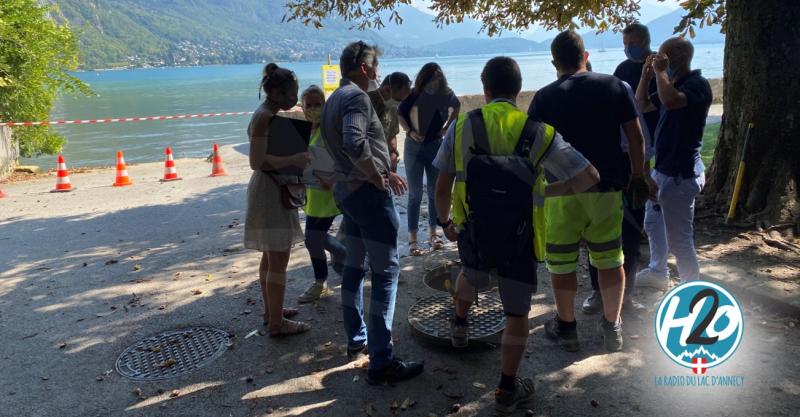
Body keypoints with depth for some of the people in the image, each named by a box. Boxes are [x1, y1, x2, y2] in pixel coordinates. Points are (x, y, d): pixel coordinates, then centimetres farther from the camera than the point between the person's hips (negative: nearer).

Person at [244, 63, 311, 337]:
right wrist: (294, 160, -22)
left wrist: (294, 167, 13)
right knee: (279, 260, -4)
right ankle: (277, 323, 4)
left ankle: (271, 311, 31)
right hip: (270, 190, -11)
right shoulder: (264, 117, -18)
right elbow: (257, 162, -25)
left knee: (271, 257, 18)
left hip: (275, 188, 11)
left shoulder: (269, 115, 12)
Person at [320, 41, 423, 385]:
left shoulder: (334, 99, 15)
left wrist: (384, 173, 14)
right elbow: (355, 144, -32)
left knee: (355, 267, 17)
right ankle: (381, 362, -4)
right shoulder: (356, 97, -15)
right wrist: (381, 180, -19)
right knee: (386, 272, -6)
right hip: (368, 192, -10)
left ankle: (357, 340, 30)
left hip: (347, 189, 10)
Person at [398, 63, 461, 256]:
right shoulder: (413, 96, -13)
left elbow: (456, 106, 14)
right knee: (415, 194, -2)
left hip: (436, 147, 2)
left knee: (435, 192, 9)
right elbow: (400, 114, 2)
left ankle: (433, 233, 22)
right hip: (414, 147, -2)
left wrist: (447, 127, 2)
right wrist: (410, 132, -12)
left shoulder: (444, 95, -7)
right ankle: (412, 239, 2)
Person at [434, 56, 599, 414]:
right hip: (518, 239, -2)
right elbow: (589, 177, -8)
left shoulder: (461, 126, -8)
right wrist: (549, 191, 5)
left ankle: (460, 325, 60)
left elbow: (442, 188, -3)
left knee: (471, 275, 35)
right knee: (517, 314, 14)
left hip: (473, 233, 2)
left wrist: (444, 223, 14)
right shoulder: (539, 133, -9)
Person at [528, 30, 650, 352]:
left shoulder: (545, 97, -5)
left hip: (562, 190, -2)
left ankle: (566, 327, 22)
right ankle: (612, 327, 24)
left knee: (562, 262, 11)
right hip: (607, 187, 2)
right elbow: (636, 137, 1)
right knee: (610, 259, 15)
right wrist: (638, 177, 12)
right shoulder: (614, 86, 0)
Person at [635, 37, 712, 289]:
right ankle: (657, 273, 40)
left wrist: (661, 71, -22)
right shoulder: (674, 85, 13)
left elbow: (670, 100, -36)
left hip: (680, 175, -10)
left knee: (679, 238, -4)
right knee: (653, 224, 24)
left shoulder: (697, 84, -16)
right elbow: (641, 105, 19)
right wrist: (647, 75, 7)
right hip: (662, 170, 10)